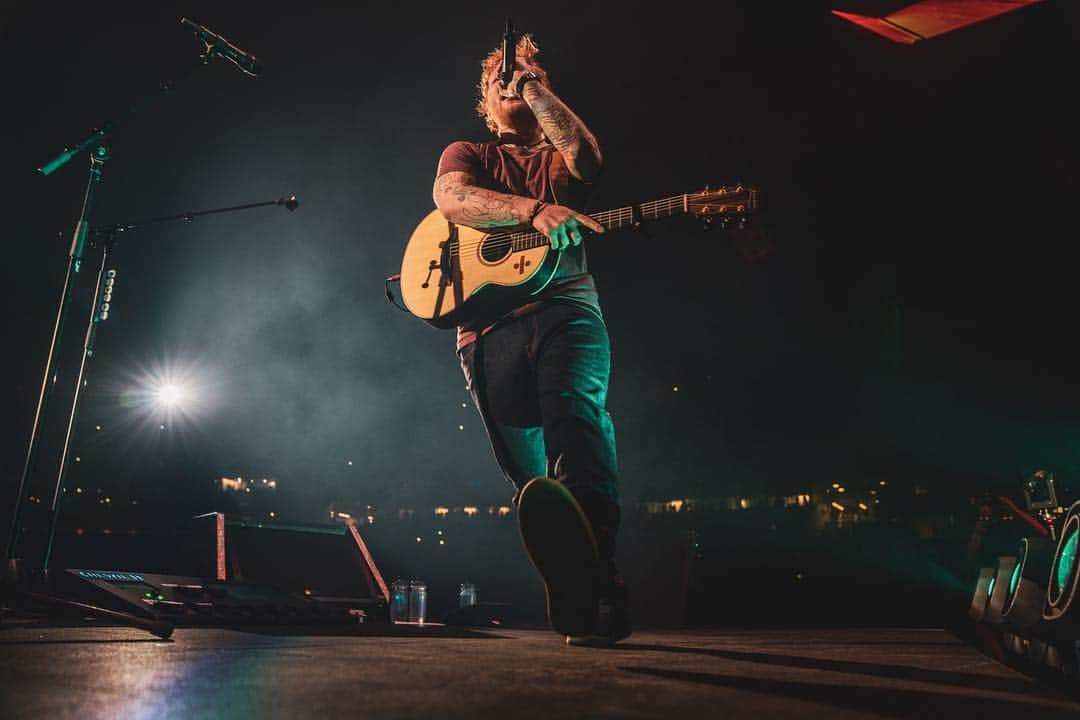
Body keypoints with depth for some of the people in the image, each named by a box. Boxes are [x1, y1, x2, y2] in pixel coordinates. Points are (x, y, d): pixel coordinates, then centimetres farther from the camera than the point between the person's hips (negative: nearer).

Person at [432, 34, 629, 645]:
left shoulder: (559, 155, 27)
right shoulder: (466, 154, 24)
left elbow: (588, 160, 0)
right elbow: (450, 197, -1)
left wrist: (535, 86, 7)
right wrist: (533, 211, -17)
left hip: (565, 306, -1)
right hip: (488, 324, 1)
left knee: (575, 412, -30)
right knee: (528, 469, -5)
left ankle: (592, 568, -50)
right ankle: (596, 606, 1)